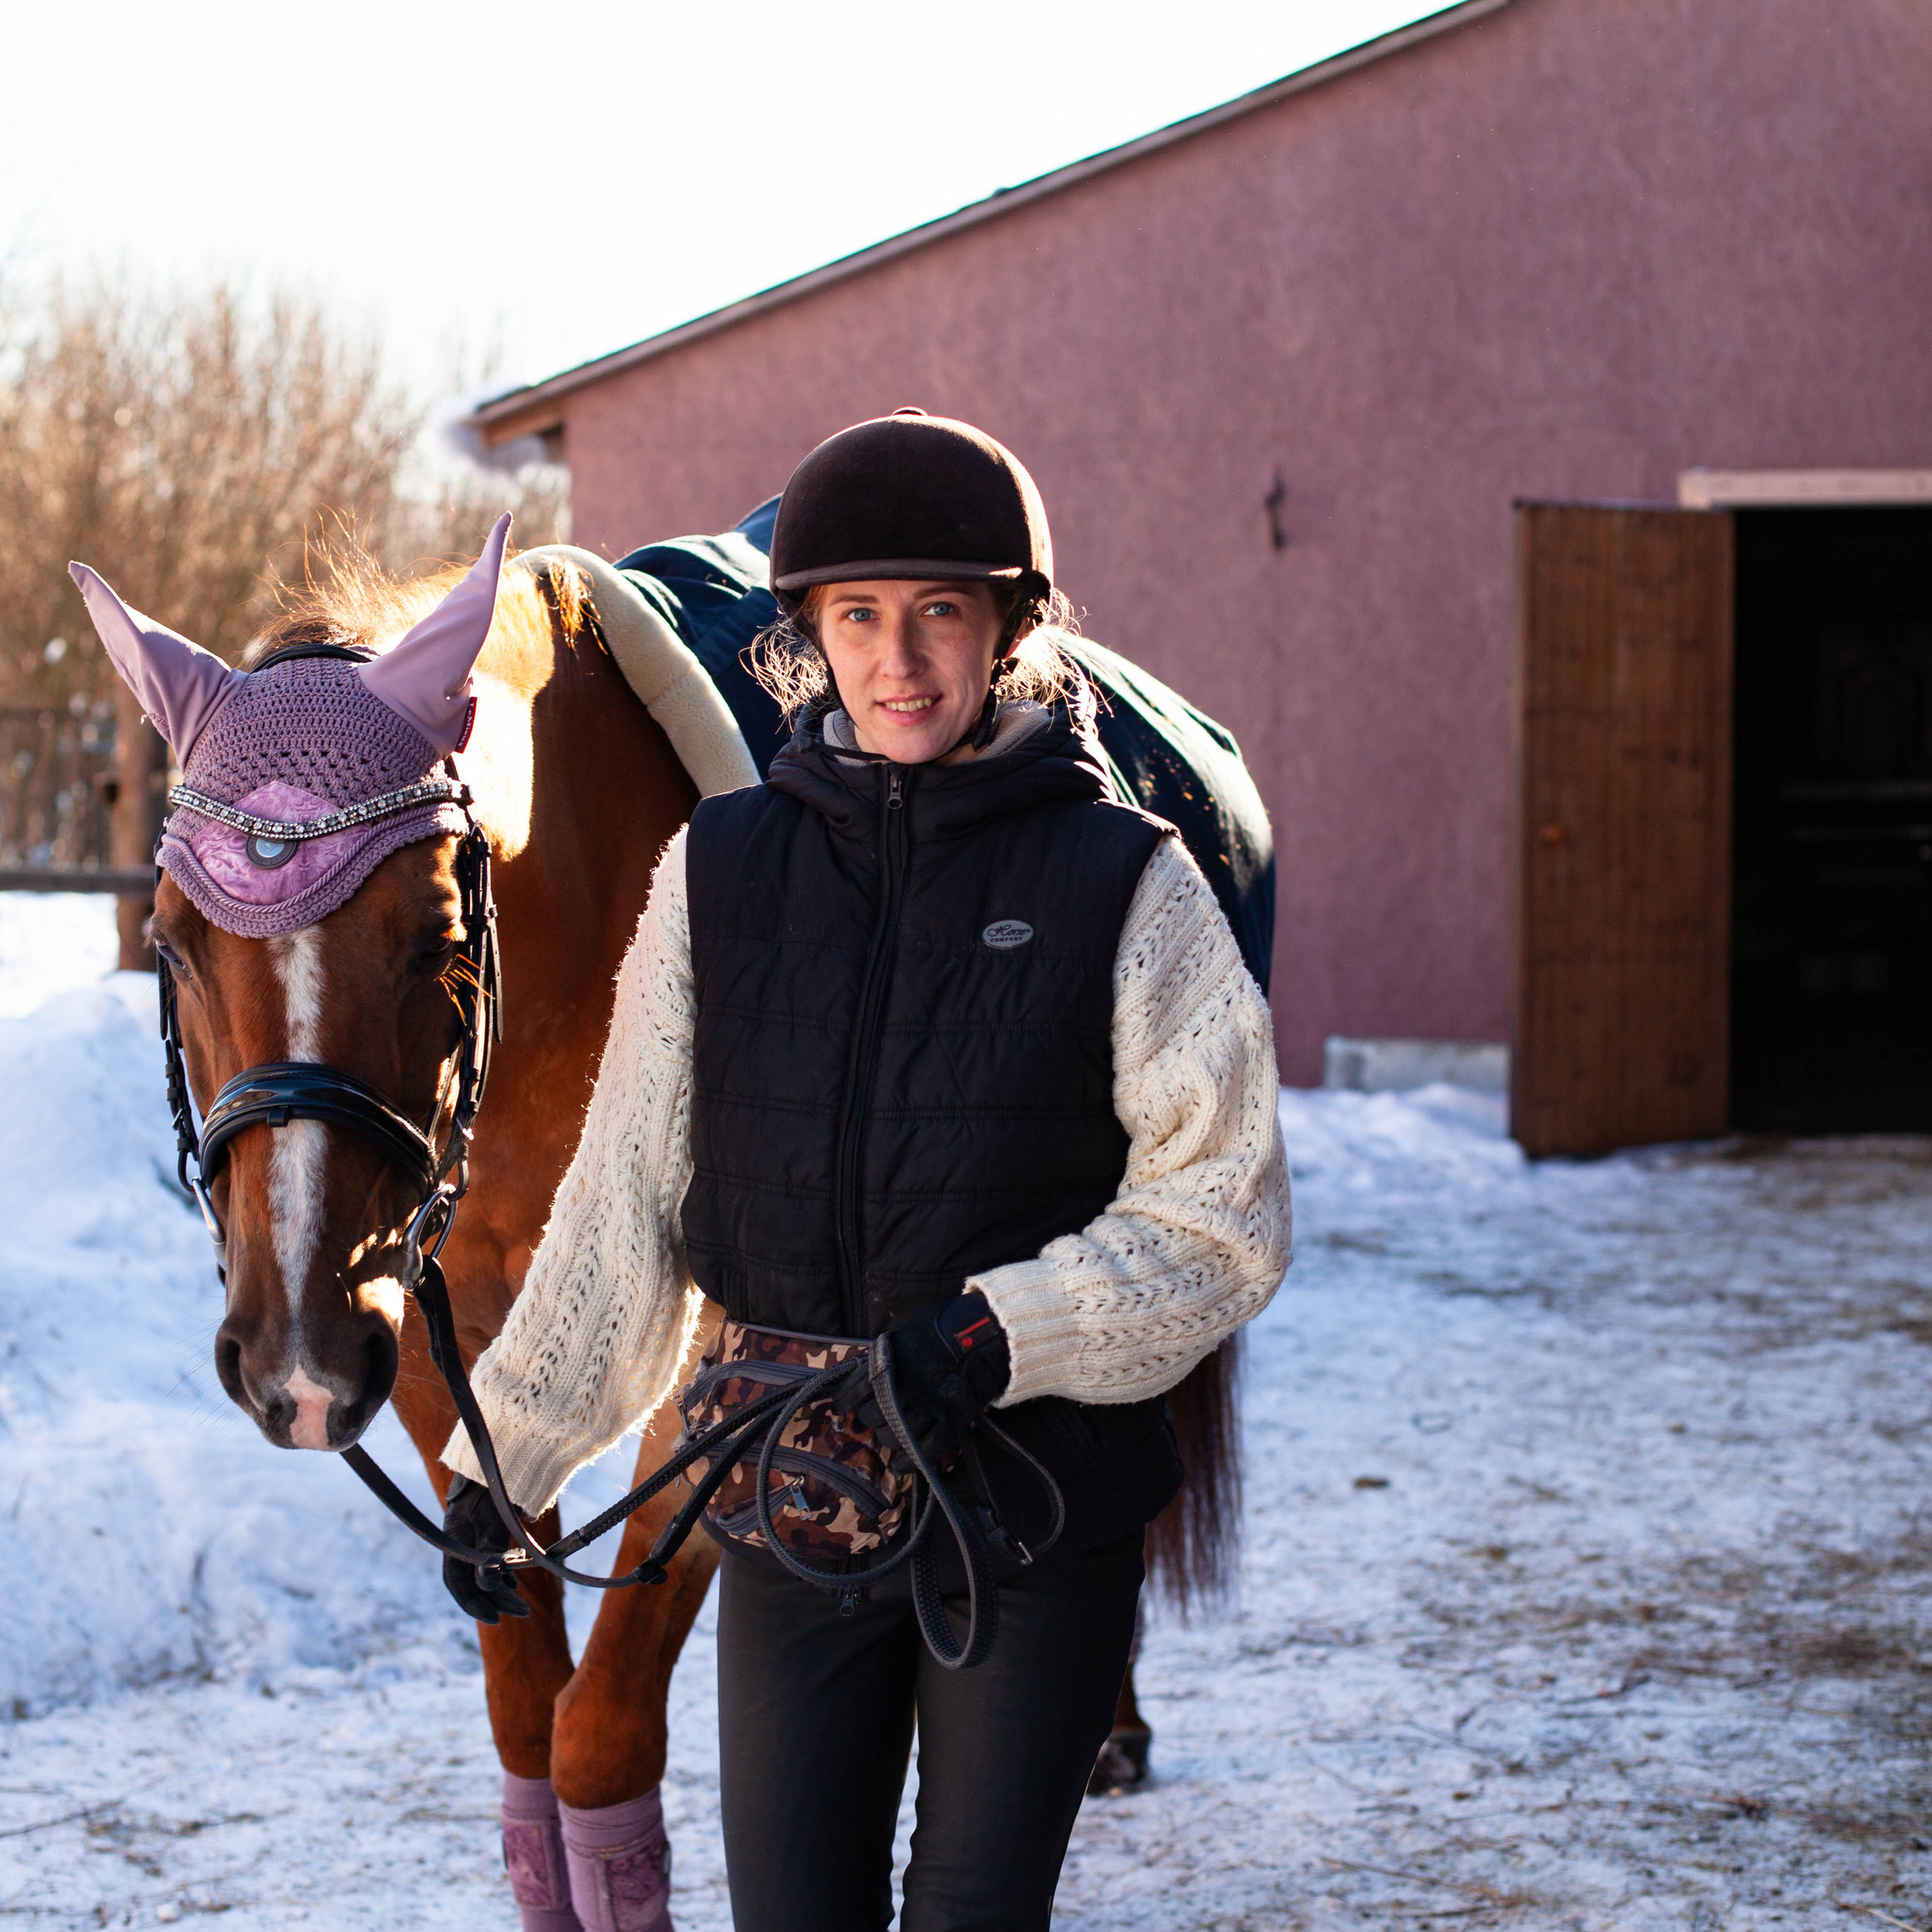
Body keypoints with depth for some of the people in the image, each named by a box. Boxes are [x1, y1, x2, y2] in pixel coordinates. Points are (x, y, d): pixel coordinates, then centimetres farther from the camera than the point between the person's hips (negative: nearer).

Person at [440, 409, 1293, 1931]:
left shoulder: (1127, 883, -6)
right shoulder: (720, 873, 2)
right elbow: (626, 1204, 7)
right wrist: (508, 1453, 8)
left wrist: (1002, 1334, -21)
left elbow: (1224, 1219, -8)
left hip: (1042, 1500, -2)